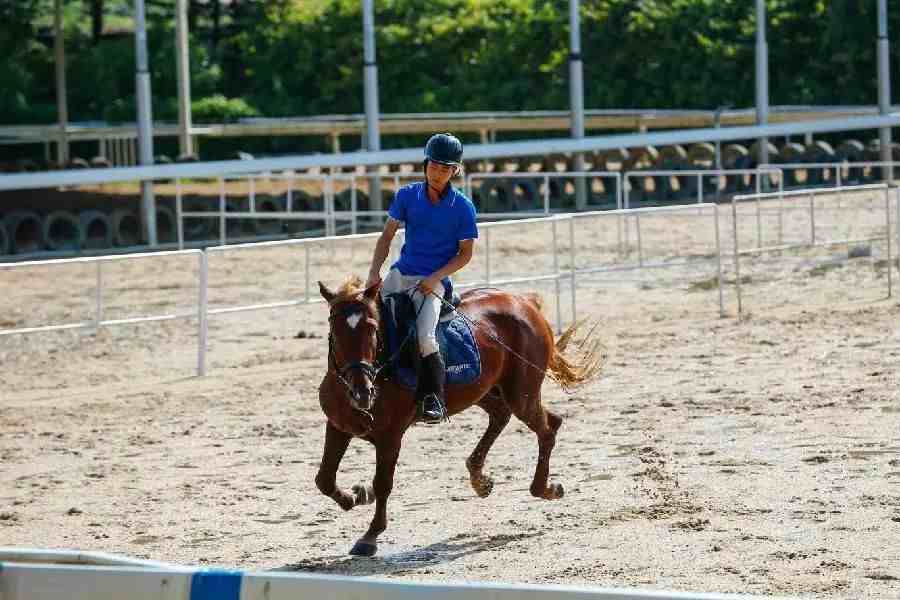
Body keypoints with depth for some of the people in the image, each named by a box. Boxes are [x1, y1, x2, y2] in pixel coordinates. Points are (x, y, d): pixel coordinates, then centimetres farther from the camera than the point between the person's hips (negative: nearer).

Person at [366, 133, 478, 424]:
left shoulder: (463, 207, -5)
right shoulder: (407, 195, 3)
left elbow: (465, 253, -1)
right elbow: (387, 236, 6)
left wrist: (435, 278, -14)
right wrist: (374, 272, -8)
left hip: (433, 281, -4)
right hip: (400, 273, 4)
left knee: (425, 337, -26)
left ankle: (433, 400, -18)